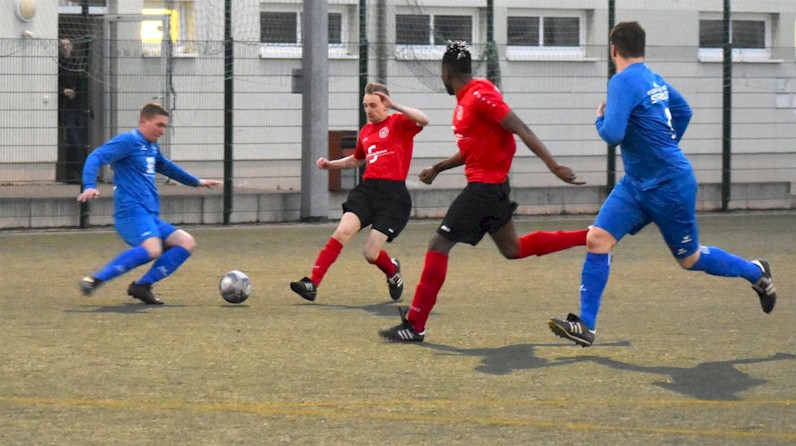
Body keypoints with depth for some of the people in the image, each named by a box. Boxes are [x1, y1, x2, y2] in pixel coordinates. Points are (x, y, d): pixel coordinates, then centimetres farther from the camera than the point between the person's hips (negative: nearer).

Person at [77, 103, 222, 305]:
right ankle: (96, 280, -33)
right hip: (132, 212, -10)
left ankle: (142, 286, -6)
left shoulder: (152, 146, 23)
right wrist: (90, 186, -32)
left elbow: (165, 166, 44)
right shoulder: (129, 141, -4)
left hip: (151, 218, 10)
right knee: (152, 250, -34)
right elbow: (96, 158, -15)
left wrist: (197, 182, 53)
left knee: (187, 243, 2)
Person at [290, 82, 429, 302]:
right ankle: (312, 284, -24)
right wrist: (330, 164, 22)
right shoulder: (365, 131, 18)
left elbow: (424, 120, -23)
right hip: (367, 189, 5)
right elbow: (356, 160, 37)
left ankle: (393, 271, 28)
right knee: (342, 232, -19)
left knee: (371, 253, -8)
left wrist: (395, 106, -28)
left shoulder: (398, 123, -1)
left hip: (393, 195, -5)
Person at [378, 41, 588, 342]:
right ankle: (590, 238, 24)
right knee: (513, 249, 21)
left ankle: (415, 326, -7)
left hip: (484, 187, -10)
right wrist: (438, 168, 19)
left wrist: (554, 166, -26)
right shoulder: (466, 99, 13)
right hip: (492, 185, 10)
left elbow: (522, 131, -21)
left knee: (438, 246, -9)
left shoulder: (479, 95, -17)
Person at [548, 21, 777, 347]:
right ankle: (585, 326, -6)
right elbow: (683, 111, 22)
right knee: (597, 239, -5)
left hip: (670, 186, -9)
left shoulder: (624, 82, -20)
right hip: (636, 184, 9)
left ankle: (756, 272, 32)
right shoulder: (654, 79, 6)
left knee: (689, 259, 9)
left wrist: (600, 119, -7)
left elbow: (612, 134, -29)